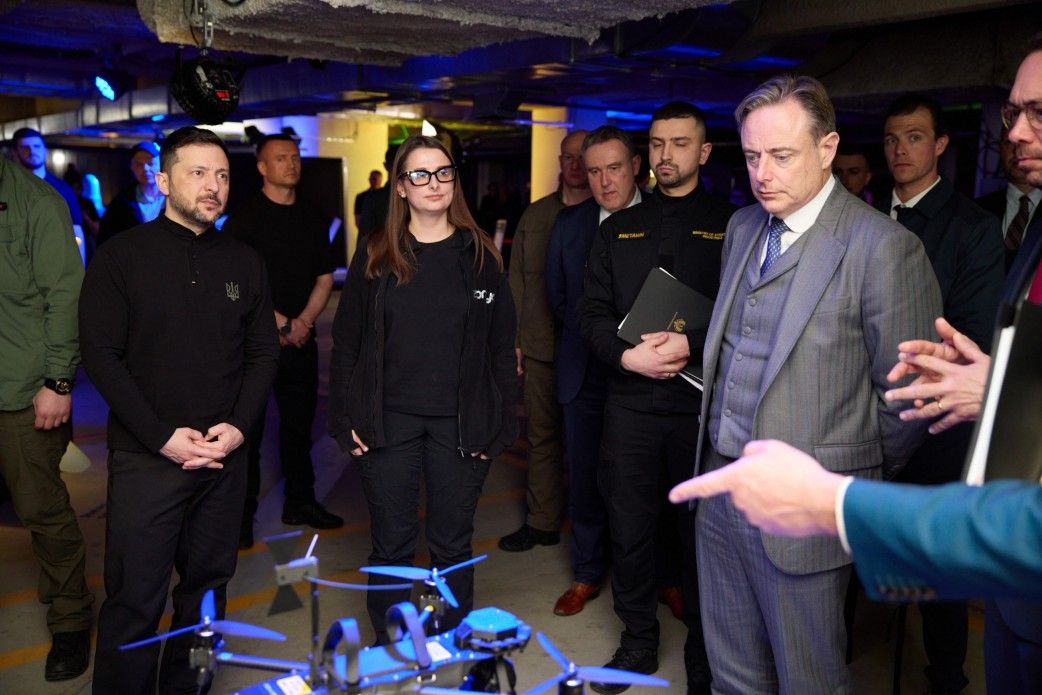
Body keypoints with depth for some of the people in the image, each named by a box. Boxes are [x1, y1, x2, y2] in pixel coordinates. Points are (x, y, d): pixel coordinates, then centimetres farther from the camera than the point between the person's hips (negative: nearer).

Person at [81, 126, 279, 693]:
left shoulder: (245, 262, 9)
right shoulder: (122, 256, -2)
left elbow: (263, 352, 9)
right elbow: (102, 356, -6)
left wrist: (239, 425, -6)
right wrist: (163, 436, -13)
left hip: (226, 457, 4)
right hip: (146, 457, -3)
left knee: (208, 585, 13)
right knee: (134, 602, 1)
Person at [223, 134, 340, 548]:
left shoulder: (312, 220, 12)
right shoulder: (244, 219, -4)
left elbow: (324, 277, 12)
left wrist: (303, 321, -3)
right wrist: (282, 323, -12)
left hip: (301, 340, 5)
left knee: (300, 424, 13)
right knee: (248, 429, 1)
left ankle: (300, 503, 26)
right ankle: (242, 514, 12)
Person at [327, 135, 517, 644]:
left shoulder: (479, 254, 2)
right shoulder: (375, 257, 3)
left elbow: (502, 346, 3)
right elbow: (346, 343, 5)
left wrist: (501, 424, -1)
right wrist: (344, 420, -2)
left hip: (461, 424, 0)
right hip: (389, 421, 0)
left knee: (452, 544, 11)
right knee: (391, 544, 8)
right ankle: (388, 647, 28)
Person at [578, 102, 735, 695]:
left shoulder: (730, 225, 1)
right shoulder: (618, 230, 12)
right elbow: (592, 314, 8)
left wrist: (692, 345, -19)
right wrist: (627, 355, -10)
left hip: (703, 402, -3)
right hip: (631, 403, 3)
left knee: (702, 533, 8)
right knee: (630, 530, 11)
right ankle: (639, 641, 32)